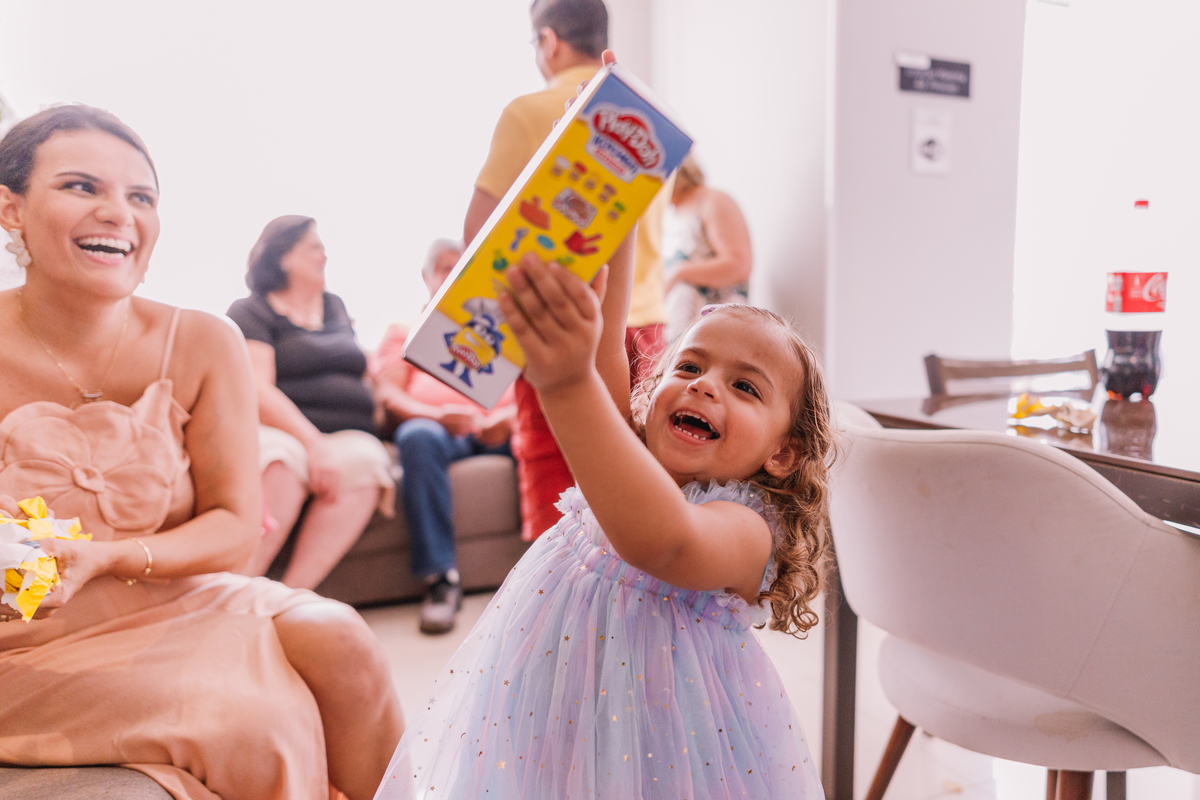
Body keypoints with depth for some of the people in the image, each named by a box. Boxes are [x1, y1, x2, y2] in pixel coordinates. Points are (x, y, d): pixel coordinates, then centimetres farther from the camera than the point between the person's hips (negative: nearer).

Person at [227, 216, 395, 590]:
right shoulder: (250, 312, 5)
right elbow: (256, 389, -11)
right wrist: (313, 442, -24)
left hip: (348, 436, 4)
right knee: (282, 459, -39)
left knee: (362, 459, -32)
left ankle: (293, 592, -37)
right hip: (278, 431, -4)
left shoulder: (335, 307, 26)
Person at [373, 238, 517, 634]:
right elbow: (388, 395, 7)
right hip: (436, 425, -1)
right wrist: (438, 414, -15)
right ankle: (440, 576, -36)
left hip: (499, 428, 1)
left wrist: (510, 417, -11)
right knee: (418, 437, -38)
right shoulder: (403, 331, 24)